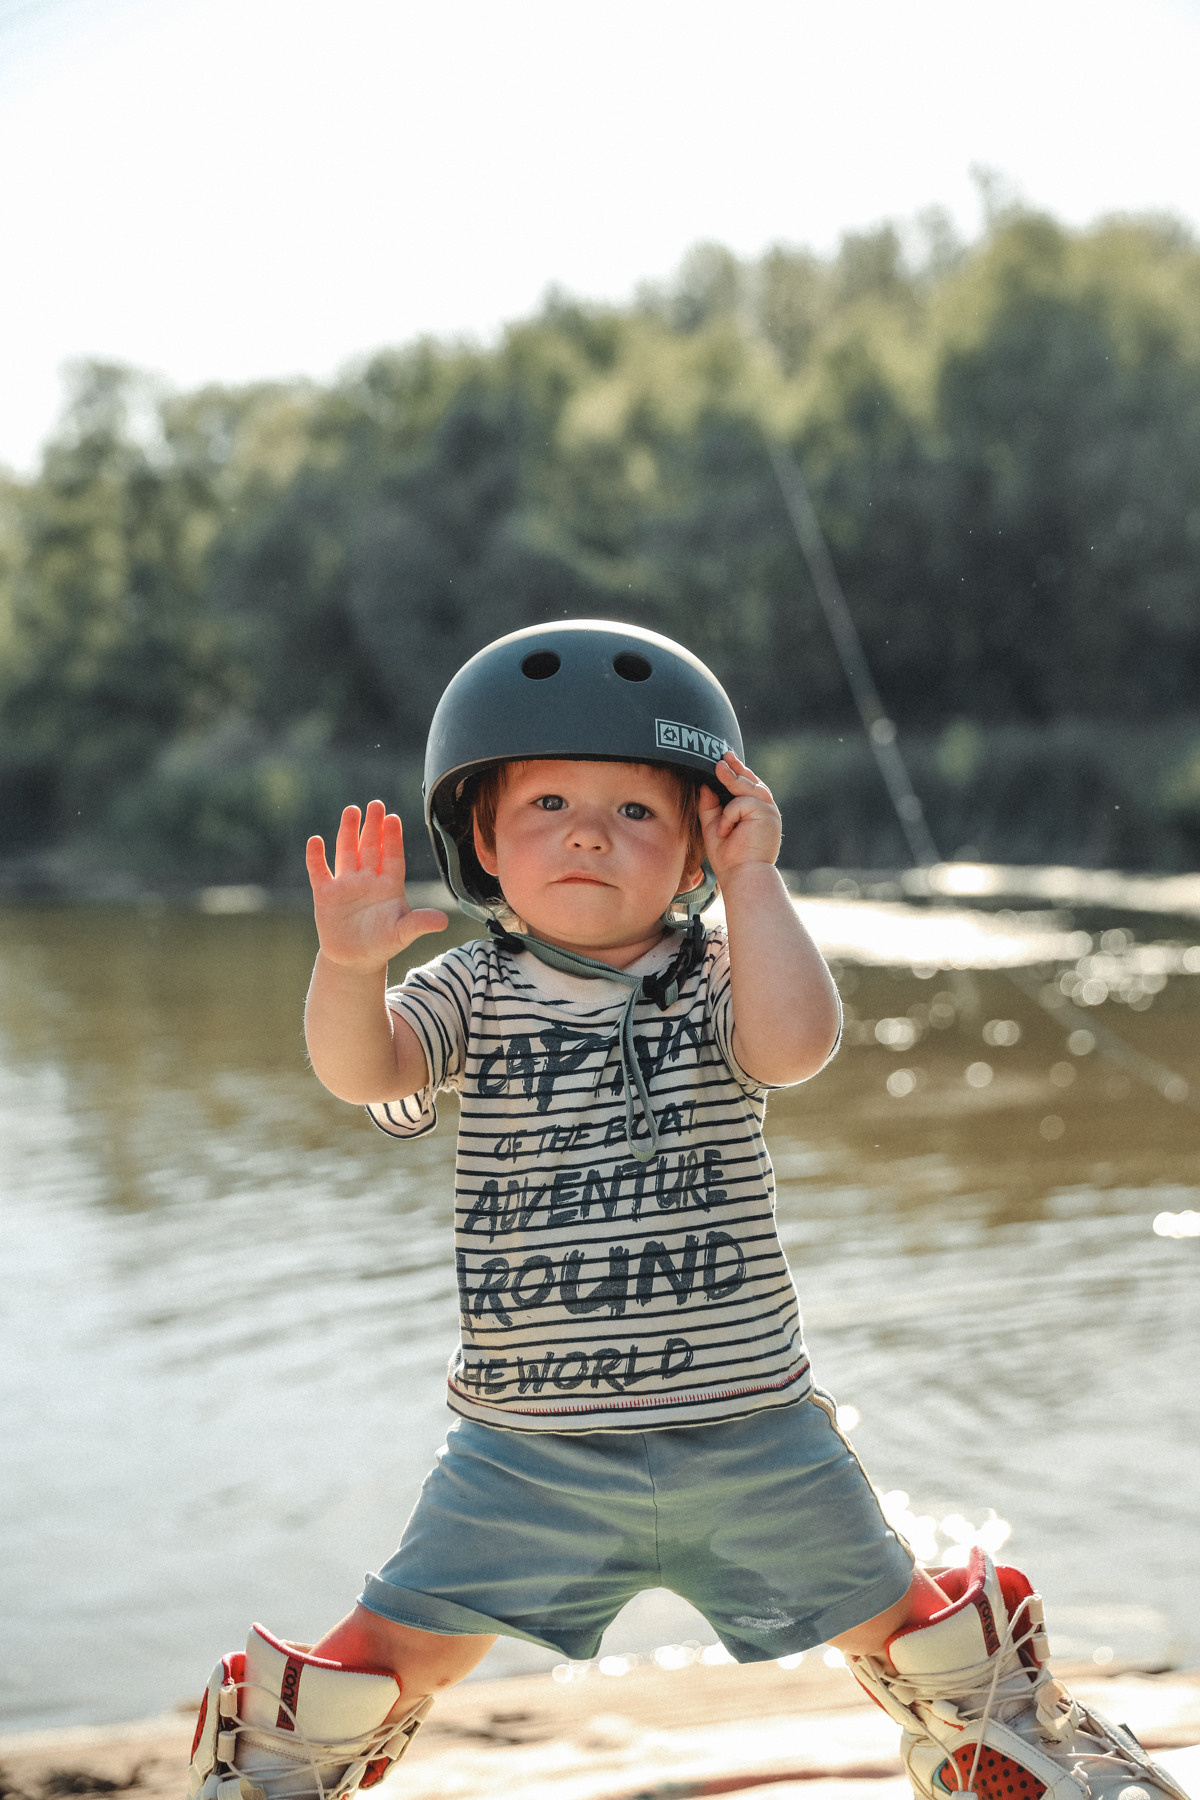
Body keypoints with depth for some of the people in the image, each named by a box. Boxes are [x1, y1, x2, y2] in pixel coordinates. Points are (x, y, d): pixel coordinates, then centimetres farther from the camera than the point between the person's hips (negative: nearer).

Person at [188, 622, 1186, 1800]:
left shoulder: (715, 983, -5)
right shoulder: (472, 993, -3)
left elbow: (794, 1043, -26)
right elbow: (360, 1068, -20)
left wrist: (752, 883, -21)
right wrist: (349, 964, -39)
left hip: (748, 1423, 0)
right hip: (528, 1441, 0)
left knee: (877, 1610, 16)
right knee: (407, 1645, 1)